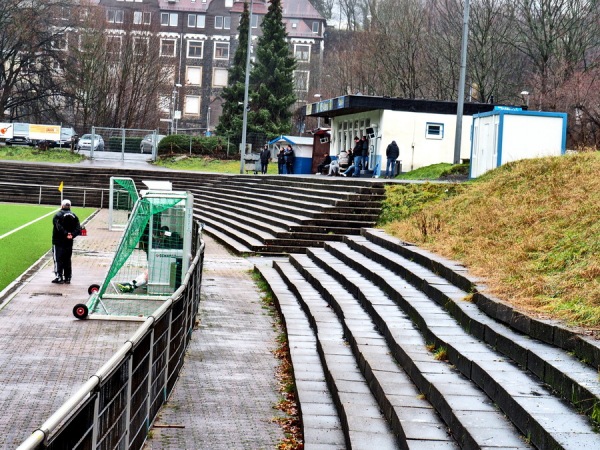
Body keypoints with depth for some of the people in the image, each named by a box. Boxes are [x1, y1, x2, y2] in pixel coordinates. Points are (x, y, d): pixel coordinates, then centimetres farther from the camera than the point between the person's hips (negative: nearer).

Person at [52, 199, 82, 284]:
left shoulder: (58, 215, -8)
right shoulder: (74, 216, 7)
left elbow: (59, 228, -23)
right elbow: (78, 229, -3)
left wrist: (66, 234, -21)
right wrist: (72, 235, -15)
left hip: (58, 242, -5)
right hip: (69, 242, 5)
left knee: (58, 260, 0)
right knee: (67, 260, 13)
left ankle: (59, 278, -3)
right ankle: (67, 278, 14)